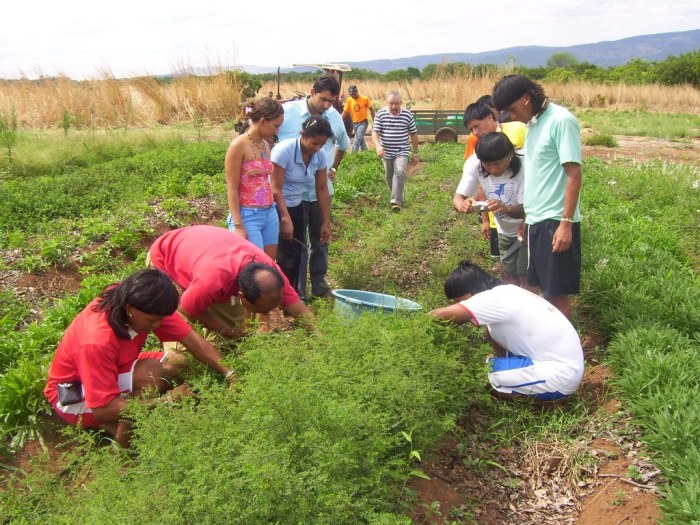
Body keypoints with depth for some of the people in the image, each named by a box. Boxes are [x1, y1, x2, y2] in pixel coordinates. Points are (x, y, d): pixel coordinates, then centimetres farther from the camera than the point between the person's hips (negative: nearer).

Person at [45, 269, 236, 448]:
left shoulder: (137, 302, -20)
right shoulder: (97, 341, -38)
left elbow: (191, 339, -16)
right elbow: (103, 409, -35)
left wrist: (228, 373, -25)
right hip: (73, 395, -8)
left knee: (179, 364, -9)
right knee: (151, 373, -32)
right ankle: (122, 431, -9)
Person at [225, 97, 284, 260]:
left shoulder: (265, 144, 10)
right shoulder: (239, 145, -11)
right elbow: (232, 189, -13)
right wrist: (238, 225, -17)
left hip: (270, 213, 7)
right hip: (248, 216, -7)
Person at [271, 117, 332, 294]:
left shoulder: (320, 155, -6)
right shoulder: (284, 150, -24)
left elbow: (322, 189, 1)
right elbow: (275, 189, -24)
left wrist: (326, 222, 1)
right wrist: (285, 219, -27)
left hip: (296, 207, 6)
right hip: (276, 208, -6)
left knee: (297, 255, 9)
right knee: (288, 257, -7)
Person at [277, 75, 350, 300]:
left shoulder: (335, 117, 1)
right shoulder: (288, 112, -12)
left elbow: (343, 144, 22)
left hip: (322, 190, 4)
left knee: (320, 239, 15)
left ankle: (319, 285, 29)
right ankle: (297, 292, 11)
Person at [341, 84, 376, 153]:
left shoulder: (365, 99, -11)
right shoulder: (349, 100, -3)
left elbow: (371, 110, -3)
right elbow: (345, 112, 0)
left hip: (363, 123, -4)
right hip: (355, 123, 4)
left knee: (357, 140, -19)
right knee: (361, 139, 16)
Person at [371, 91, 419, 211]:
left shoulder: (407, 115, -3)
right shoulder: (380, 114, -3)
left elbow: (413, 134, 4)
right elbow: (375, 132, -7)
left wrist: (415, 153, 5)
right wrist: (378, 145, -27)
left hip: (402, 152, -2)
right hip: (387, 153, 2)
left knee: (400, 173, -23)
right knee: (389, 177, 12)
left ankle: (396, 201, -22)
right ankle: (398, 197, 34)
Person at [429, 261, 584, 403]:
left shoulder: (496, 299, -19)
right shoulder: (505, 294, 9)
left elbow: (441, 315, -27)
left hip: (561, 374, -10)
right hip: (564, 363, 10)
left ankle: (545, 397, -2)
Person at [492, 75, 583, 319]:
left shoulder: (561, 121, -12)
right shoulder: (533, 123, 14)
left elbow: (574, 174, -16)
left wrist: (566, 223, -20)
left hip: (555, 221, -8)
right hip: (537, 219, 8)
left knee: (557, 292, -1)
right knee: (544, 289, 14)